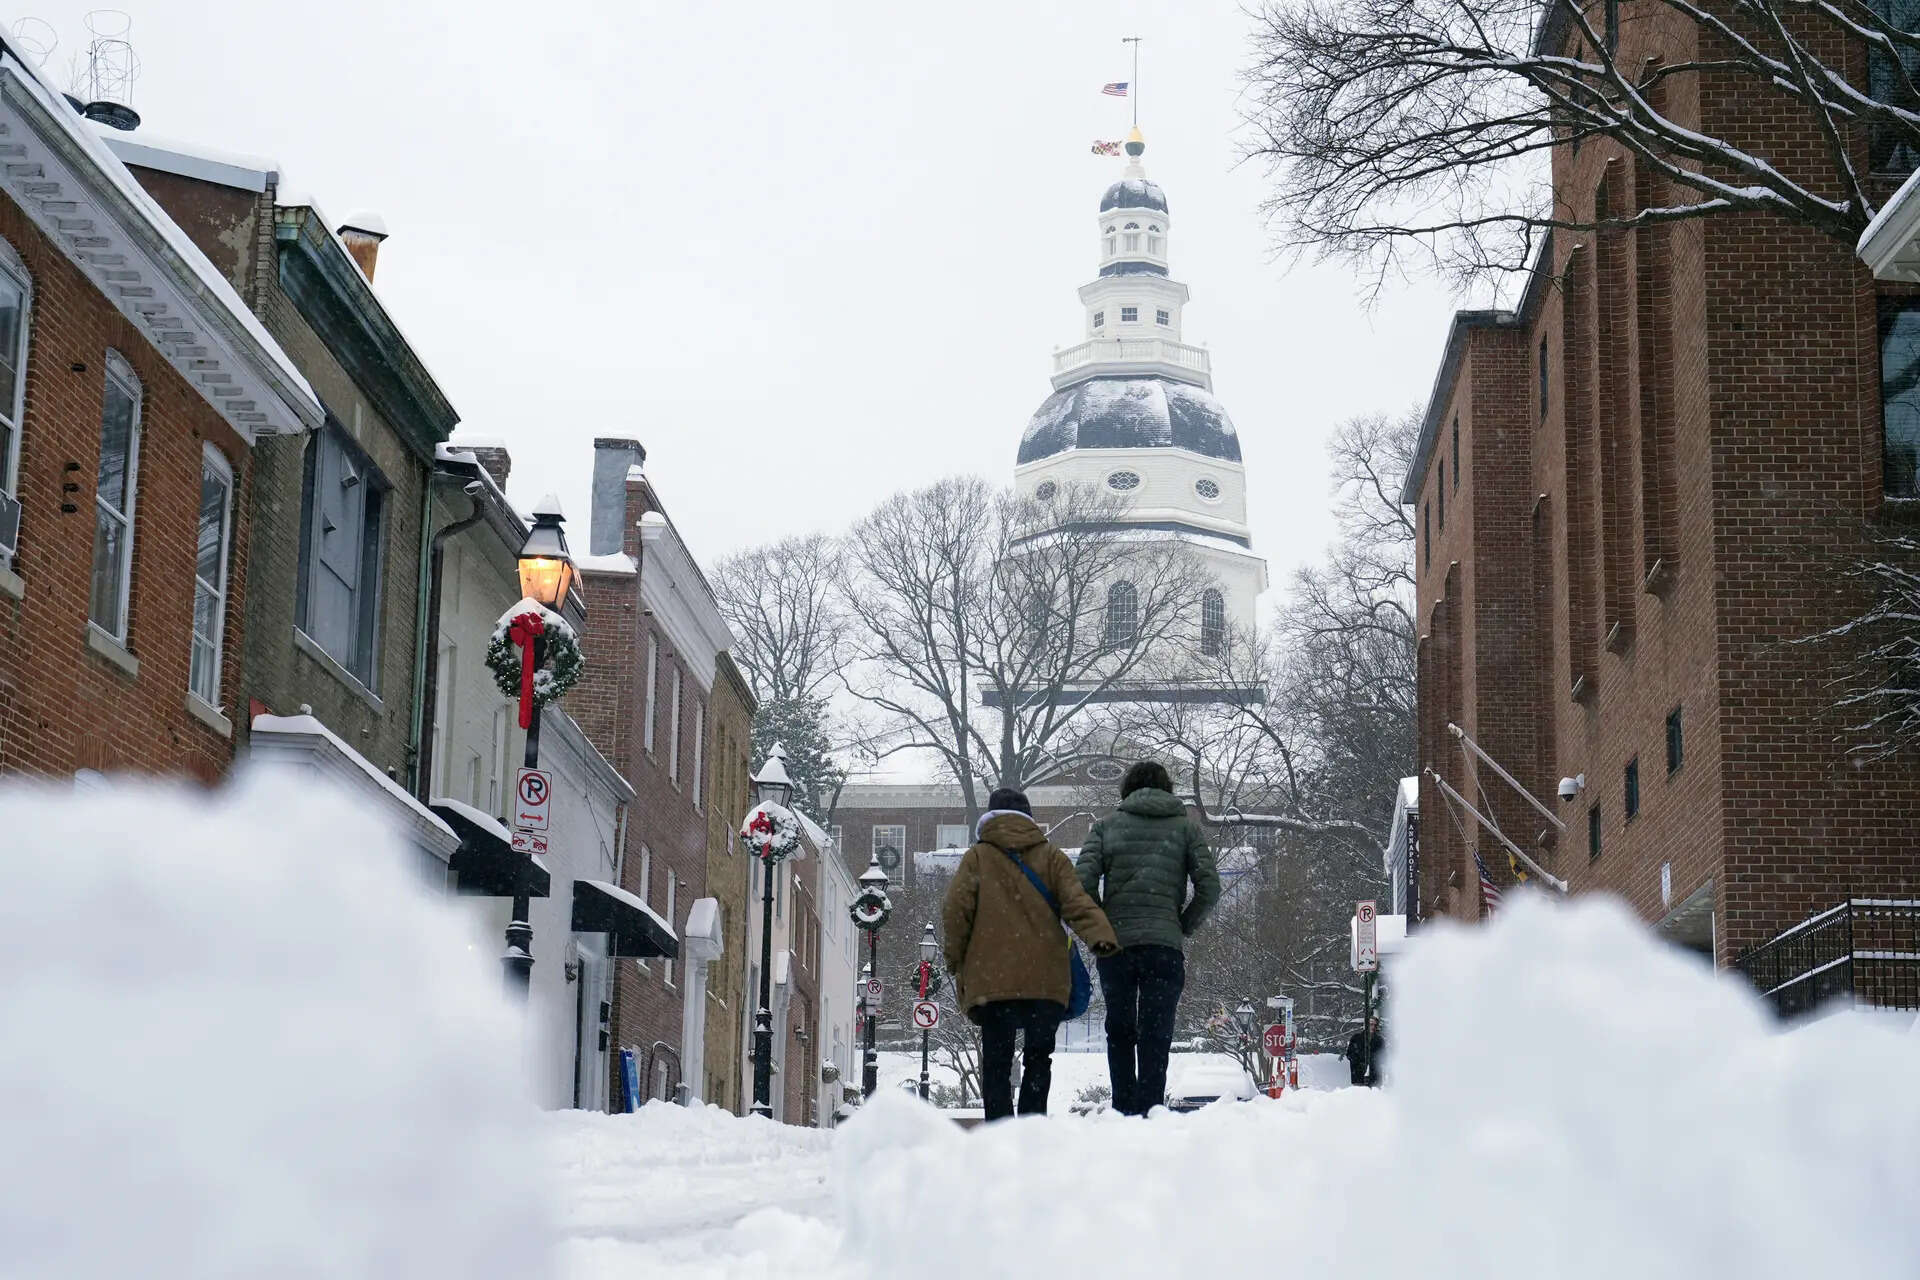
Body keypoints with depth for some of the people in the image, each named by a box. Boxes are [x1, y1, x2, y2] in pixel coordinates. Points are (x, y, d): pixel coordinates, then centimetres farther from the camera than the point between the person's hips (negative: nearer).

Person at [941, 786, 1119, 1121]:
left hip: (992, 978, -1)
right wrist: (1100, 936, -15)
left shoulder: (978, 857, 8)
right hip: (1046, 978, 1)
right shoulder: (1051, 857, 11)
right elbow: (1076, 902, -3)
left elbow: (955, 910, 1)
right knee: (1038, 1058, 9)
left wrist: (956, 962, 11)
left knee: (996, 1062, 2)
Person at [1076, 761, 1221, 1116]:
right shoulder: (1185, 827, 9)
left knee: (1119, 1032, 14)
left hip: (1114, 945, 1)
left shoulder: (1107, 825, 9)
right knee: (1156, 1035, 2)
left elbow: (1083, 881, -4)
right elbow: (1209, 886, -2)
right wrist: (1184, 927, 9)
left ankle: (1124, 1110, 7)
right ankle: (1150, 1111, -6)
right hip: (1165, 947, -1)